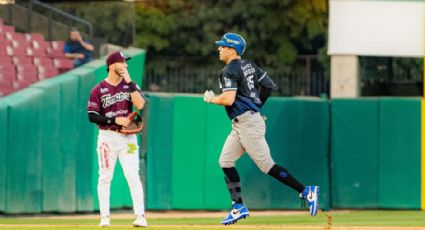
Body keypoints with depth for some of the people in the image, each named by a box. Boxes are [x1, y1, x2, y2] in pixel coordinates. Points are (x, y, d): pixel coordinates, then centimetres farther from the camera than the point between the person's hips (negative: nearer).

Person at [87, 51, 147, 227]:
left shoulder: (130, 85, 7)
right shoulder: (98, 90, -1)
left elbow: (140, 105, -9)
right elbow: (92, 116, -6)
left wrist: (129, 82, -12)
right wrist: (115, 120, -15)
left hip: (128, 137, 1)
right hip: (107, 137, -1)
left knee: (133, 176, -8)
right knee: (105, 178, 3)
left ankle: (140, 216, -10)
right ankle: (104, 217, 10)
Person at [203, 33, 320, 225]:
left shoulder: (230, 71, -14)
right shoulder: (248, 66, 14)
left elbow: (228, 100, -25)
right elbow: (269, 85, 18)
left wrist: (211, 99, -6)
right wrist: (257, 105, 25)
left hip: (248, 123, -10)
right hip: (240, 125, 10)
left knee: (267, 165, -8)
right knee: (225, 161, 9)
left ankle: (306, 192, -7)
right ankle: (238, 207, 9)